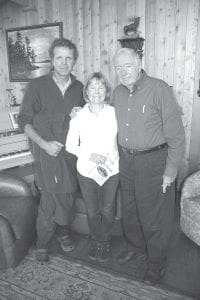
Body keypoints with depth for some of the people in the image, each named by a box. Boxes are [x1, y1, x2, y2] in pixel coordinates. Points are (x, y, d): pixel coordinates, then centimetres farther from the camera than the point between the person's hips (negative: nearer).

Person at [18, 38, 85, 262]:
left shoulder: (79, 88, 6)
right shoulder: (37, 86, -5)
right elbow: (24, 120, -4)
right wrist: (44, 143, -14)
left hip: (71, 151, 3)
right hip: (46, 151, -3)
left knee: (67, 196, 11)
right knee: (50, 199, -2)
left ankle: (62, 231, 39)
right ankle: (42, 243, 23)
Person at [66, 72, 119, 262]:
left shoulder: (115, 113, -4)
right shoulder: (78, 116, -4)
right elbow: (70, 146, -1)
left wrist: (113, 157, -11)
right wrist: (89, 155, -15)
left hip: (111, 169, 0)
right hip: (87, 170, 0)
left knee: (107, 210, 11)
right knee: (92, 211, 13)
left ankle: (105, 242, 37)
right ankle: (94, 241, 40)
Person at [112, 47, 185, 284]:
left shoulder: (159, 89, -16)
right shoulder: (117, 93, 4)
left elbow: (176, 134, -14)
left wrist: (170, 171, -14)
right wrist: (120, 155, 10)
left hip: (153, 162, -6)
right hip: (126, 160, 6)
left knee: (154, 215, 7)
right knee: (129, 209, 20)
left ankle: (156, 262, 32)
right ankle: (135, 247, 45)